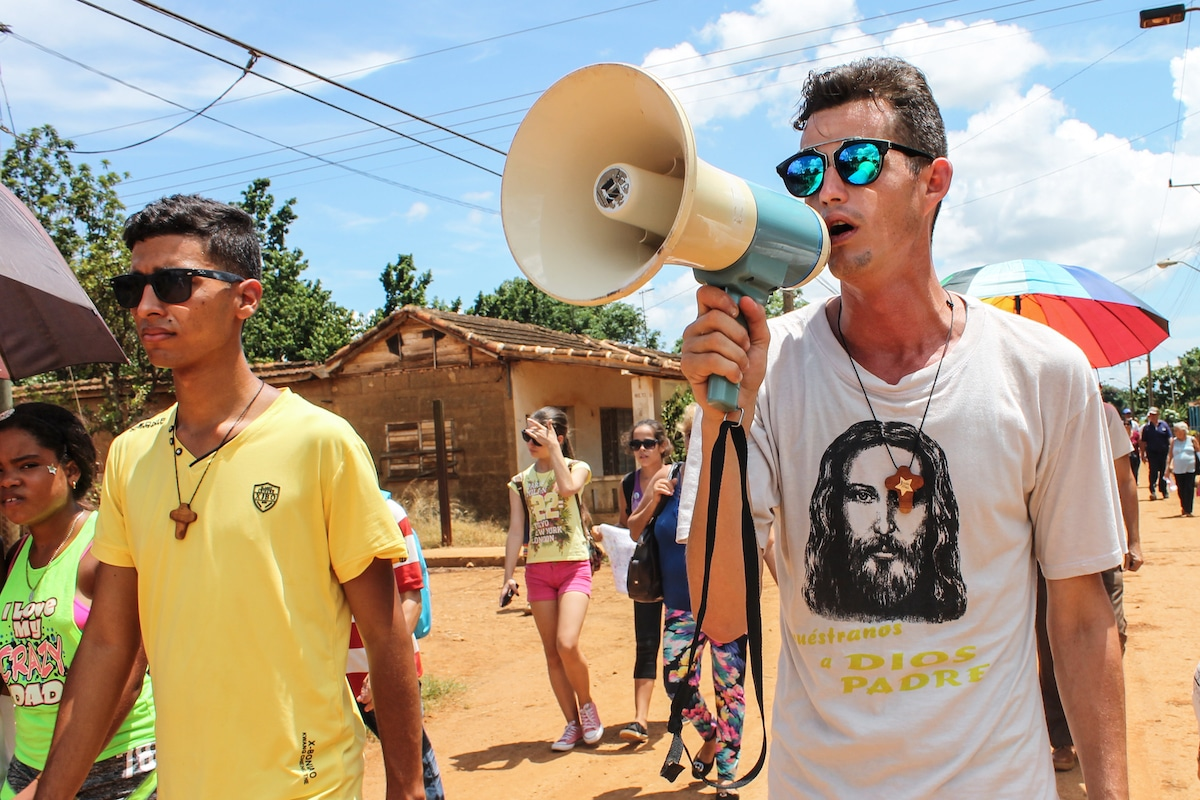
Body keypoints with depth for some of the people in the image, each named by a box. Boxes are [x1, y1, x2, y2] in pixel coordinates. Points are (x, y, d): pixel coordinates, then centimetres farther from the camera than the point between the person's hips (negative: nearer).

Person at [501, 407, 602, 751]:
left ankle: (587, 704, 8)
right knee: (552, 653, 4)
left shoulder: (577, 468, 1)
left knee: (567, 643, -19)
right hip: (538, 570, 4)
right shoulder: (520, 482, 9)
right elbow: (516, 530, 6)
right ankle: (573, 724, 18)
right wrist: (508, 576, -1)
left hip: (573, 566, -4)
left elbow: (567, 489, -23)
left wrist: (553, 447, -17)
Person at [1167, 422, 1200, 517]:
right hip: (1178, 470, 2)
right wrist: (1169, 465, 0)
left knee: (1189, 490, -4)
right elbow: (1170, 454, 9)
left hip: (1190, 469, -2)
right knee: (1181, 490, 6)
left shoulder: (1192, 439, 1)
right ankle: (1184, 507, 23)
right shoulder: (1174, 441, 5)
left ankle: (1188, 510, 1)